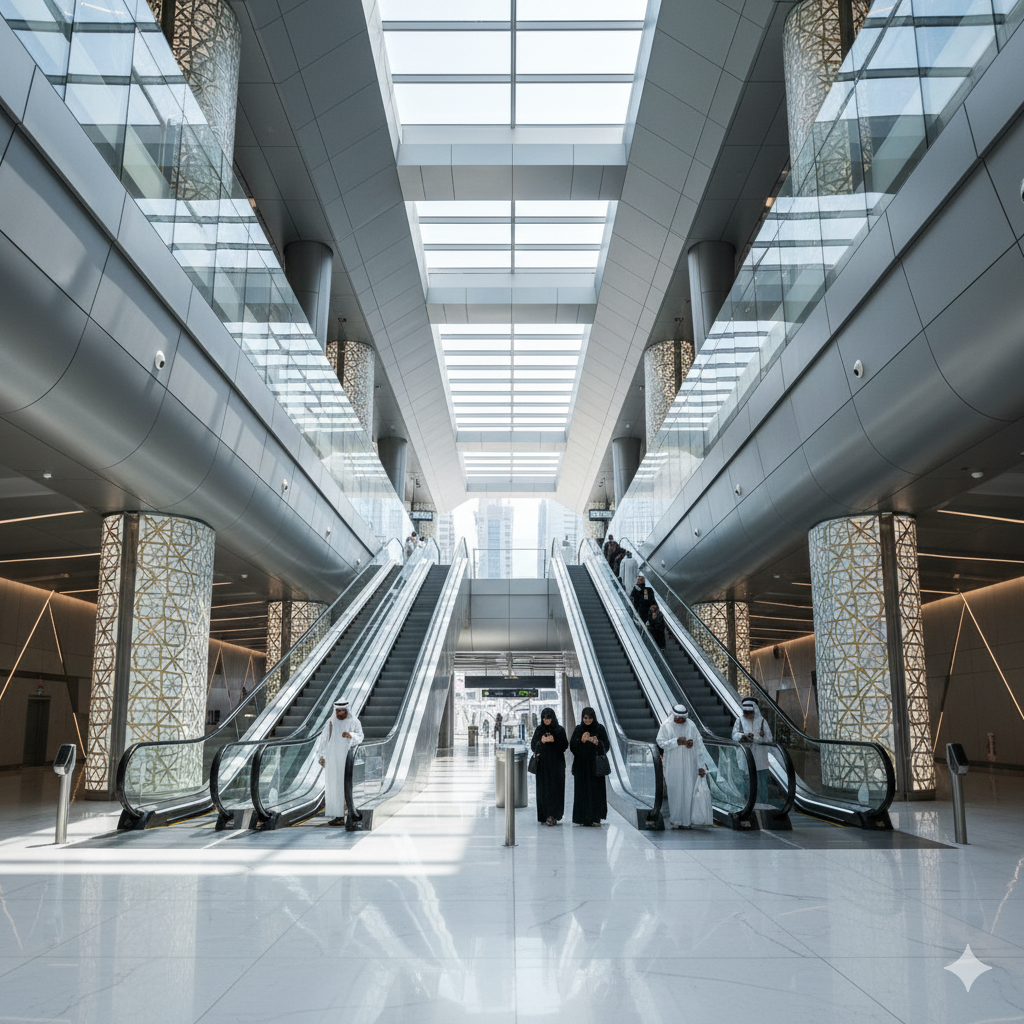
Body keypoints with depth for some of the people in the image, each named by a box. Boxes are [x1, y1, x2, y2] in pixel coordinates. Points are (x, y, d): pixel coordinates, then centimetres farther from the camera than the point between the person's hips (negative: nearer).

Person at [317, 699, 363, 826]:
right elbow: (324, 738, 7)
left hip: (348, 757, -3)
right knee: (333, 785, -1)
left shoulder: (354, 721, 1)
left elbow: (360, 737, -10)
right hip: (332, 758, 3)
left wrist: (350, 735, -30)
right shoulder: (331, 722, 8)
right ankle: (337, 815, 3)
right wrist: (321, 756, -1)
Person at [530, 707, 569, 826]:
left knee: (556, 788, -8)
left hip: (556, 763, -1)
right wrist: (542, 741, -15)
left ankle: (554, 815, -8)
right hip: (543, 764, 2)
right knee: (543, 789, -1)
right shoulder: (539, 730, 7)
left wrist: (554, 741, -16)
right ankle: (546, 815, 4)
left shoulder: (560, 730, 3)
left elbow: (565, 746, -1)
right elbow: (533, 746, 3)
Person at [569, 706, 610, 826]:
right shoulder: (578, 730, 5)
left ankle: (596, 817, 2)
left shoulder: (600, 729, 2)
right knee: (582, 790, -2)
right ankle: (583, 818, 2)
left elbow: (606, 745, -2)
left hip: (595, 764, -1)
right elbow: (572, 746, -1)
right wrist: (581, 740, -18)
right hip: (581, 765, 1)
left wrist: (597, 742, -21)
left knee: (596, 789, -4)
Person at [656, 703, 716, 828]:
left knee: (688, 790, -1)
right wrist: (676, 742, -17)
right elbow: (660, 742, -7)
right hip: (673, 764, -1)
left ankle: (686, 820, 8)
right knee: (674, 790, 2)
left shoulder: (691, 726, 0)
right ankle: (676, 820, 11)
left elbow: (698, 745, 1)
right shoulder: (666, 725, -2)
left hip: (688, 764, 1)